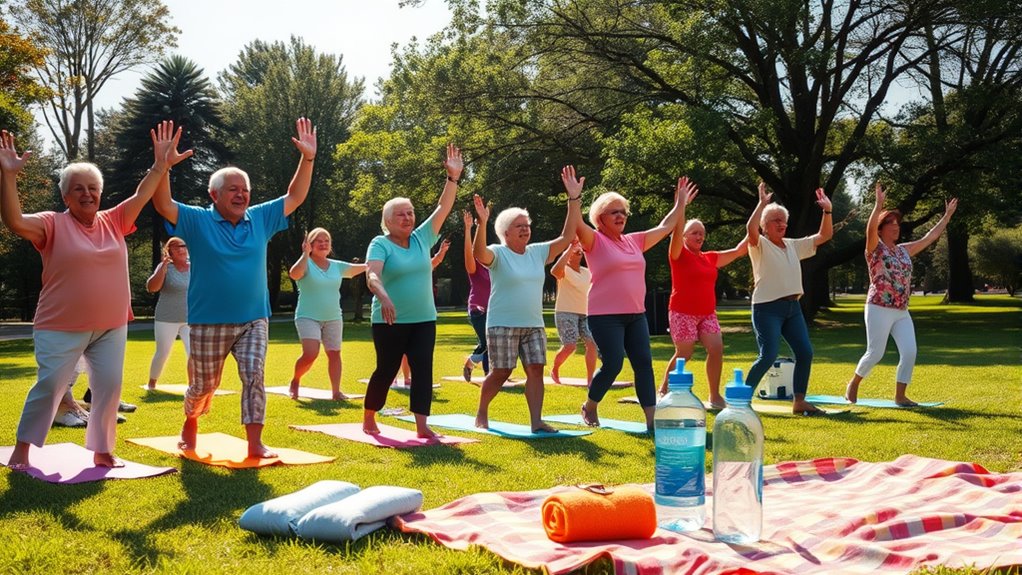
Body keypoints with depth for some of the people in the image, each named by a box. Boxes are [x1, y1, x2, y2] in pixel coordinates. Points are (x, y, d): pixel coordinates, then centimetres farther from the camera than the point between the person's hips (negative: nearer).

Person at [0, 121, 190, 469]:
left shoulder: (113, 222, 7)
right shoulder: (53, 224, -6)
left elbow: (141, 196, 2)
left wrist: (161, 165, -10)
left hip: (110, 327, 4)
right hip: (61, 328, -4)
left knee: (109, 388, 5)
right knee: (49, 386, -4)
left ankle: (102, 450, 18)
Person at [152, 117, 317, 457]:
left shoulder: (260, 219, 4)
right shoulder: (198, 221, -5)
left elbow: (294, 198, 7)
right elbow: (163, 205, -17)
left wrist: (307, 158, -3)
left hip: (254, 320, 2)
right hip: (208, 323, -2)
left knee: (254, 377, -11)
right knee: (203, 385, 12)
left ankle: (255, 443, -9)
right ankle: (190, 422, 42)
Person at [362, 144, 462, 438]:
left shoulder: (421, 238, 8)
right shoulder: (380, 244, -8)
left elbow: (443, 208, 4)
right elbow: (372, 275, -25)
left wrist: (453, 177, -7)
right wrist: (383, 296, -45)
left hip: (424, 319, 5)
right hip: (390, 321, -4)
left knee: (423, 370, -4)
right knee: (386, 370, 4)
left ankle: (422, 425, -4)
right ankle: (368, 420, 23)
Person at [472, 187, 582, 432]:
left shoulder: (538, 252, 9)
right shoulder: (498, 254, -7)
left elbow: (567, 236, 6)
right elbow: (479, 253, -29)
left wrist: (574, 200, -1)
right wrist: (482, 223, -44)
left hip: (534, 326, 5)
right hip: (502, 326, -5)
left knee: (536, 369, -4)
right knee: (500, 373, -1)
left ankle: (536, 421, -3)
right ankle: (481, 414, 20)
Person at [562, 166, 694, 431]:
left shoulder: (634, 241, 13)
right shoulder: (595, 241, -4)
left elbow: (664, 227, 22)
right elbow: (577, 226, -23)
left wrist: (681, 203, 21)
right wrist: (574, 197, -35)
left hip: (636, 315, 7)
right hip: (605, 316, -6)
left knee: (644, 363, 1)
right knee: (613, 364, -9)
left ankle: (652, 418, 3)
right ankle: (589, 407, 17)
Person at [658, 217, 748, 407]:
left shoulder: (710, 258, 13)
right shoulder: (679, 254, -3)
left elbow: (738, 251, 17)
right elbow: (677, 231, -19)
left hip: (707, 314, 5)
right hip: (683, 313, -5)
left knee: (717, 348, -10)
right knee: (684, 354, -2)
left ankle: (715, 396, 0)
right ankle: (664, 390, 19)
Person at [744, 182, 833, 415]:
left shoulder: (794, 246, 15)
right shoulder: (760, 246, -4)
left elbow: (825, 235, 15)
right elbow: (751, 228, -27)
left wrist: (827, 210, 5)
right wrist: (762, 203, -24)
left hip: (792, 308, 7)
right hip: (767, 308, -7)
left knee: (805, 353, -1)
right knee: (768, 356, -14)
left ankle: (799, 401, 9)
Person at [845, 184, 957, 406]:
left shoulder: (904, 250, 15)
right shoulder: (875, 248, -4)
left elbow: (929, 238, 21)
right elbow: (870, 229, -24)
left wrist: (947, 215, 21)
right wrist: (878, 205, -35)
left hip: (902, 312, 6)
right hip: (879, 310, -6)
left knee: (909, 352, -6)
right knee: (875, 353, -4)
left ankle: (900, 395, 3)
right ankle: (853, 385, 19)